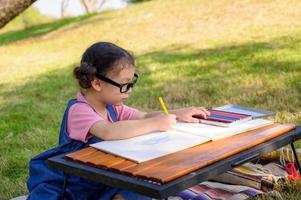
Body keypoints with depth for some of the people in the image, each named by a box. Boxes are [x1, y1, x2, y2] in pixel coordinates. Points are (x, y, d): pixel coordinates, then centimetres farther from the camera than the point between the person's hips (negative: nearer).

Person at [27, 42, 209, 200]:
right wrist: (155, 124, -35)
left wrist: (177, 114, -9)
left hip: (101, 181, 7)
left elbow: (145, 117, 8)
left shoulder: (112, 107, 4)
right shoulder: (78, 110, -23)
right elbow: (109, 131, -41)